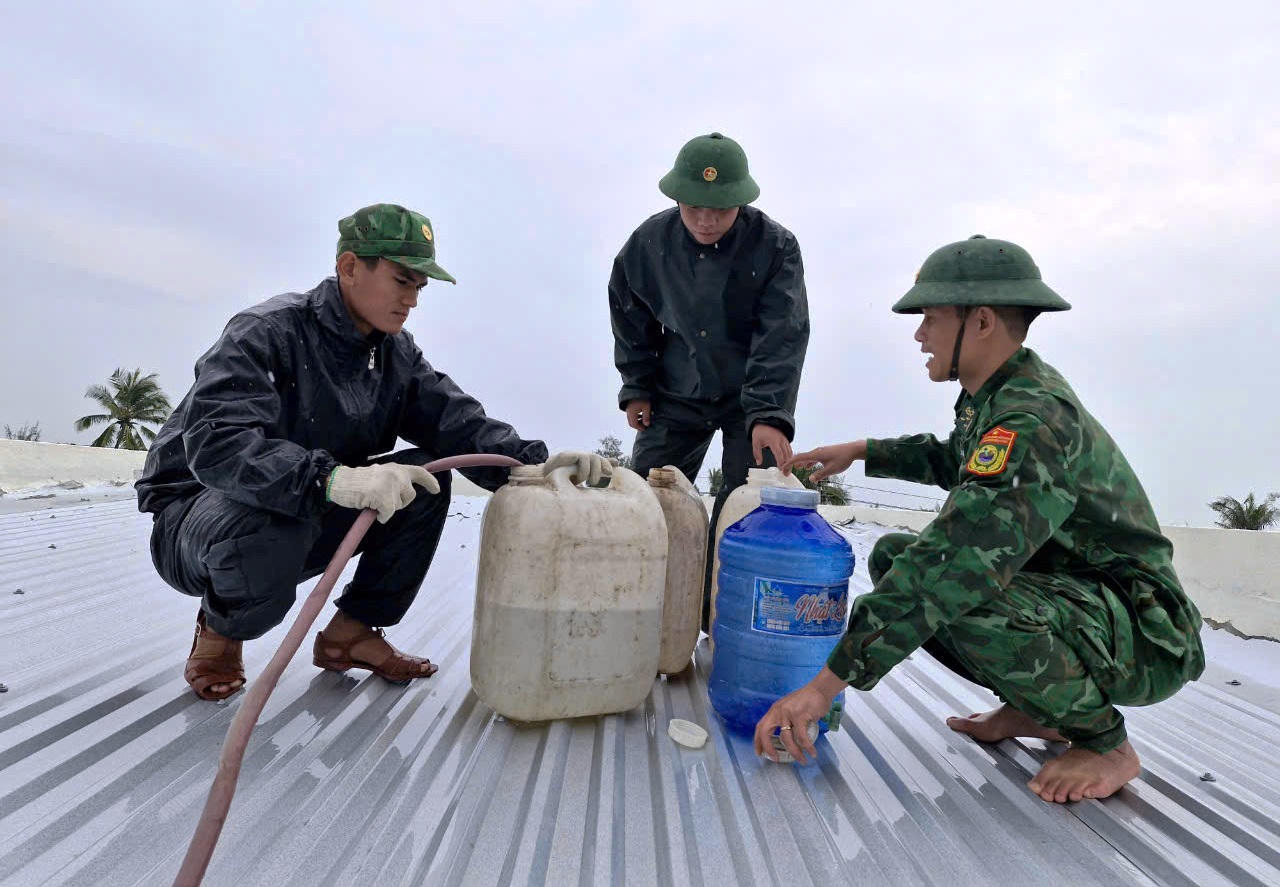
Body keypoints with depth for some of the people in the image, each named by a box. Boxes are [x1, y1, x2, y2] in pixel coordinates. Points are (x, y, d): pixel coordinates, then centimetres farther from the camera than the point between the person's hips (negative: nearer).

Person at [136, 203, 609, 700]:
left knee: (426, 477, -13)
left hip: (309, 516, 6)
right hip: (195, 511, -6)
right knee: (266, 530, -40)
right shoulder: (267, 332, -21)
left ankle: (351, 632, 1)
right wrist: (330, 479, -52)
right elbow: (215, 443, -35)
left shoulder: (397, 355, 0)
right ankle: (219, 630, -3)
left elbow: (459, 422, -11)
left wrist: (535, 462, -30)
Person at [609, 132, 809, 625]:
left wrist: (768, 414, -32)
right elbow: (630, 317, 5)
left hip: (754, 397, -2)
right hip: (676, 397, 3)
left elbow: (781, 338, -22)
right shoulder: (649, 241, -8)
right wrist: (637, 389, 3)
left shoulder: (775, 246, -17)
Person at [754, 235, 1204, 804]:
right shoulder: (997, 394, 2)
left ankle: (1105, 741, -7)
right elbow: (952, 459, 25)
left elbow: (952, 564, -38)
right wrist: (861, 451, 13)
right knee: (893, 556, 3)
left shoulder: (1032, 420, -29)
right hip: (1070, 591, 9)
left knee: (959, 594, -36)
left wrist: (827, 684, -37)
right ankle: (1037, 709, 12)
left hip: (1142, 635, -9)